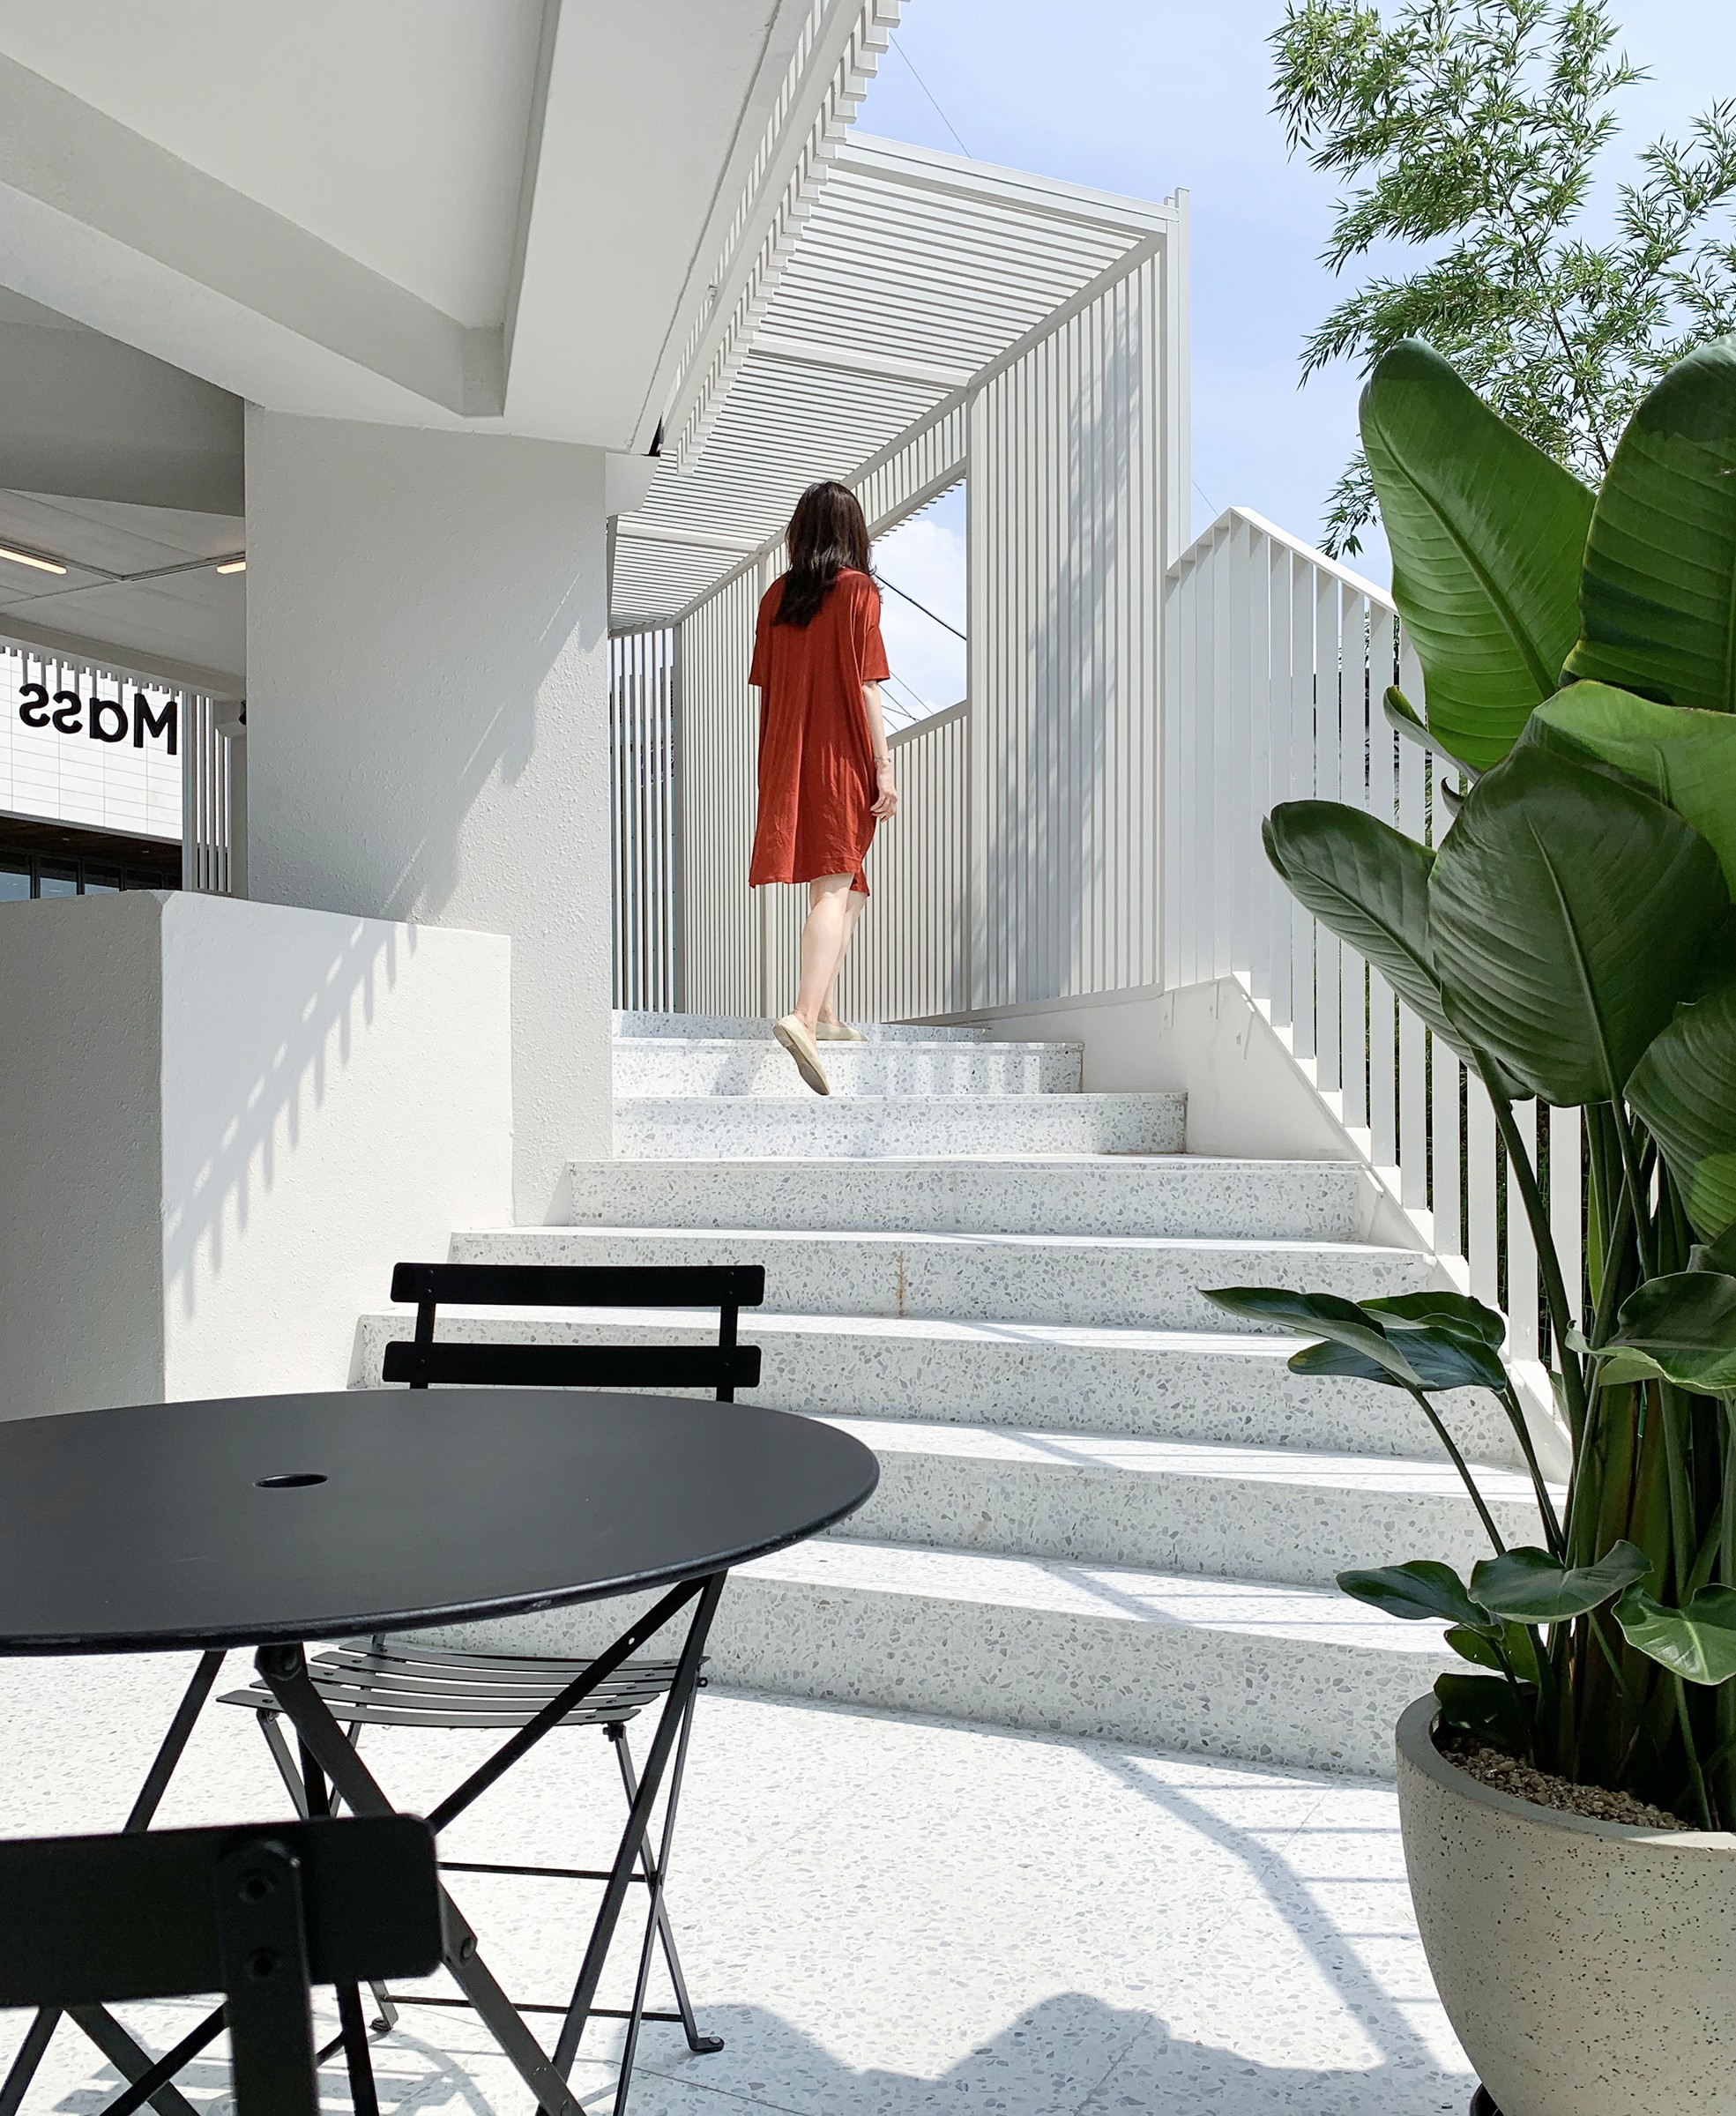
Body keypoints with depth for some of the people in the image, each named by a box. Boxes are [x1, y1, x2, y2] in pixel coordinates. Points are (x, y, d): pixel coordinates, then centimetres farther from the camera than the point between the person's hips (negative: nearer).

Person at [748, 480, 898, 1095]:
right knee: (834, 888, -12)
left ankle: (827, 1015, 16)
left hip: (788, 759, 6)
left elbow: (765, 685, 12)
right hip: (841, 757, -6)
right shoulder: (857, 590, -3)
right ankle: (805, 1016, -28)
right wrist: (884, 766, -8)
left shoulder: (776, 594, 11)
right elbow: (865, 686, -9)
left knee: (846, 886, 16)